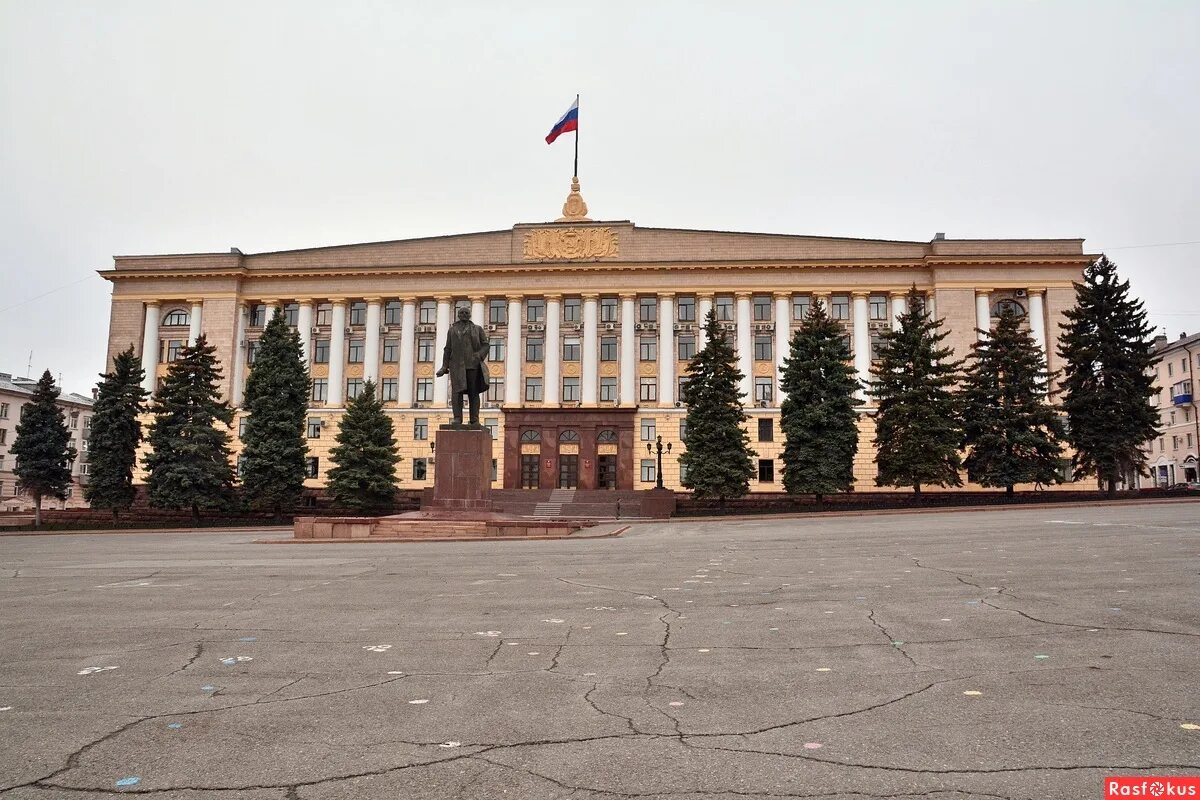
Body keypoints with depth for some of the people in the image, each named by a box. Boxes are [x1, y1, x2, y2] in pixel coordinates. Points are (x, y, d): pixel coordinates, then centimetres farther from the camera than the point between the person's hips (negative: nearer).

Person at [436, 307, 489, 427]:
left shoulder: (478, 329, 12)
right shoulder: (452, 330, 15)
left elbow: (485, 345, 6)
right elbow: (448, 349, 12)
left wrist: (479, 355, -15)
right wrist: (444, 367, 3)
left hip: (473, 365, 0)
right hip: (457, 365, 1)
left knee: (473, 392, -4)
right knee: (457, 391, -10)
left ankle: (474, 421, -4)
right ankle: (457, 420, -13)